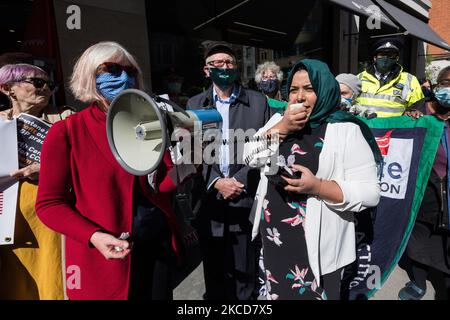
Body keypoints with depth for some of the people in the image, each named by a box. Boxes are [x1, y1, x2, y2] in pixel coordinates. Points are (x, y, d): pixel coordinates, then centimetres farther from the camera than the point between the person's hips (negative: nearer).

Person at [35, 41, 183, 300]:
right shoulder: (66, 132, -9)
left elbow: (160, 185, 2)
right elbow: (50, 204, -8)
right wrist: (94, 237, -22)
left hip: (159, 241, 4)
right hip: (104, 254, -4)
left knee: (160, 294, 19)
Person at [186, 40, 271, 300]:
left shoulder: (258, 101, 4)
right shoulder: (195, 104, 8)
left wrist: (239, 180, -12)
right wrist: (215, 182, -11)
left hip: (246, 200, -1)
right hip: (209, 200, 2)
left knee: (244, 269, 8)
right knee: (213, 269, 15)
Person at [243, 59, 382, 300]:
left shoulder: (346, 130, -11)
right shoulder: (279, 120, 6)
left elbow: (370, 193, -15)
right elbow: (250, 156, -4)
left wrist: (317, 186, -27)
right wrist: (281, 128, -15)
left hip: (316, 245, -5)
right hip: (272, 236, 5)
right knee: (277, 294, 22)